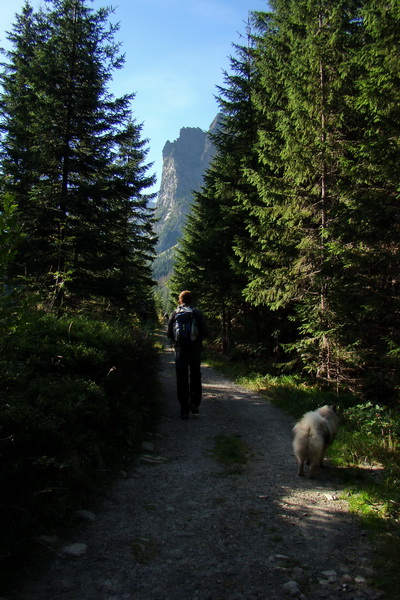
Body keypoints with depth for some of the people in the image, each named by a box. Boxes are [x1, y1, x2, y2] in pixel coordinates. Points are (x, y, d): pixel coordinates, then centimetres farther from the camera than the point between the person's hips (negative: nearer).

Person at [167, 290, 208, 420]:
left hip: (180, 349, 0)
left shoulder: (174, 313, 4)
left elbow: (169, 333, 3)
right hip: (195, 349, 0)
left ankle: (184, 410, 6)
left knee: (181, 379, 5)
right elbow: (205, 332, -4)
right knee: (195, 377, 14)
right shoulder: (197, 313, 1)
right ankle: (194, 404, 1)